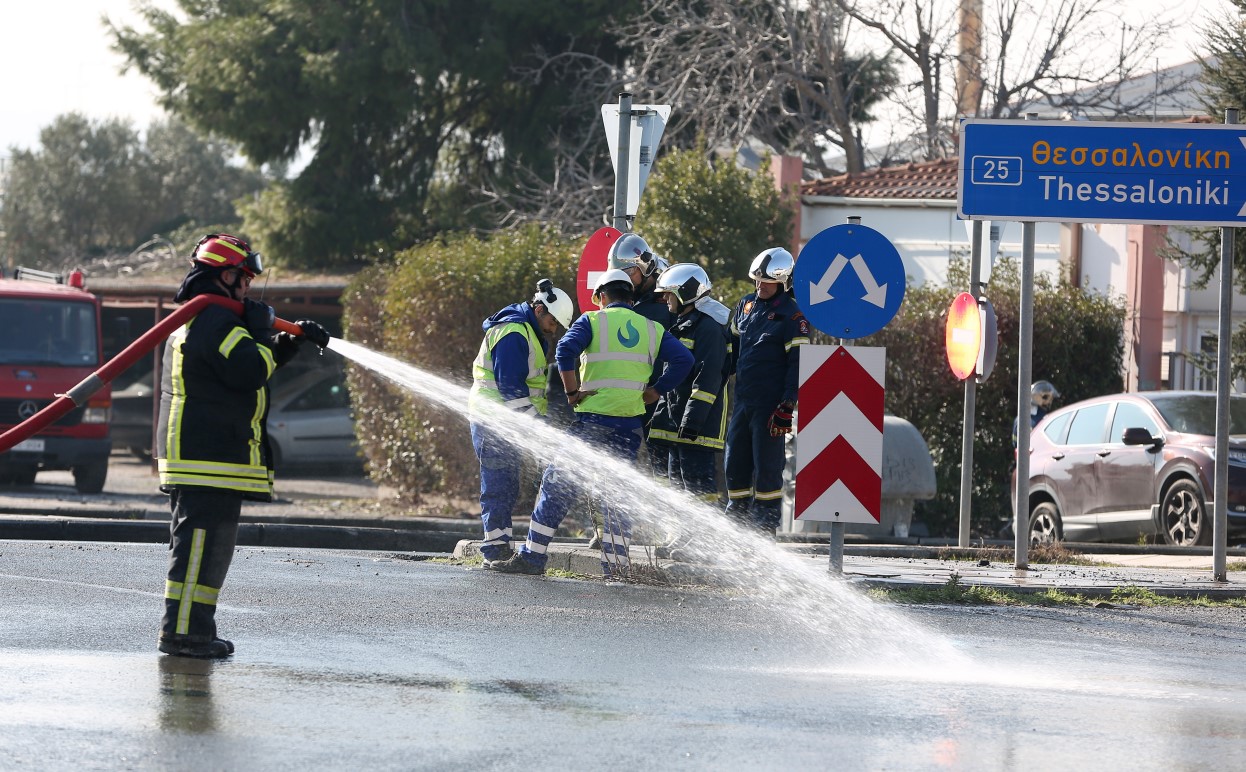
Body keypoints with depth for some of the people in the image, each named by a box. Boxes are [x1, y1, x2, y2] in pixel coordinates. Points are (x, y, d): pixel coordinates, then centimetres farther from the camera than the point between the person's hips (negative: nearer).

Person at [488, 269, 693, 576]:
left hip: (592, 416, -3)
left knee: (558, 483, 3)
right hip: (630, 423, 3)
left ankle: (532, 556, 1)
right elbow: (684, 359, 0)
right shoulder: (652, 329, 12)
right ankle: (616, 562, 6)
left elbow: (566, 350, -14)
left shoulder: (592, 321, 2)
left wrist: (572, 392, -7)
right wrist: (652, 393, 4)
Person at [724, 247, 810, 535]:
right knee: (735, 464, 9)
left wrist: (787, 406, -17)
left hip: (770, 403, -7)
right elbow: (732, 347, 23)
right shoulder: (746, 305, 14)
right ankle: (736, 515, 18)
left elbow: (798, 363, -11)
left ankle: (765, 524, 0)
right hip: (743, 400, 7)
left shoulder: (792, 316, -7)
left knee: (767, 466, -4)